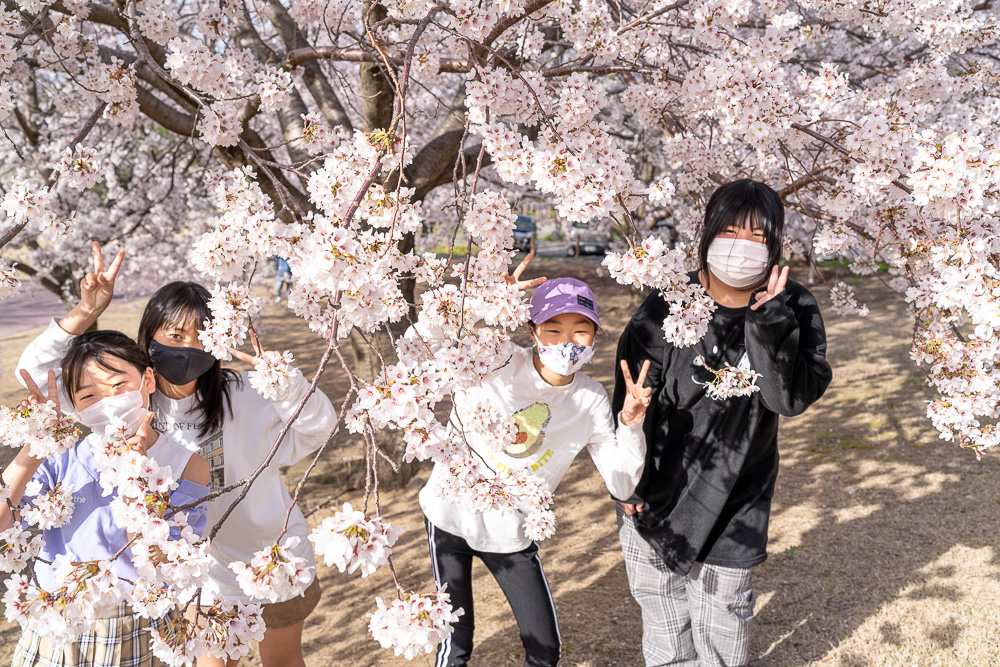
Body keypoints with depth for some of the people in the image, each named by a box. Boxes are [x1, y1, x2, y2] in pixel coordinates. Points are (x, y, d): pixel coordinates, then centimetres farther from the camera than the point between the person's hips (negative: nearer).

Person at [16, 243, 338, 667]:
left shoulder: (243, 397, -23)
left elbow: (317, 427, -28)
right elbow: (35, 373, -15)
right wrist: (85, 314, -29)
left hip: (274, 563, -2)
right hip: (205, 569, 2)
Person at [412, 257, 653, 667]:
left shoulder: (592, 402, -8)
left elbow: (622, 485, -6)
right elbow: (419, 342, -30)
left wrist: (631, 425, -22)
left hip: (512, 536, 3)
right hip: (451, 516, -2)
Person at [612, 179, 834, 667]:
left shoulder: (794, 310, -9)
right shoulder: (668, 306, -12)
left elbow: (792, 399, -20)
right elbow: (630, 393, -3)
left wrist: (769, 322, -31)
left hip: (734, 506, 0)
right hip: (656, 495, 0)